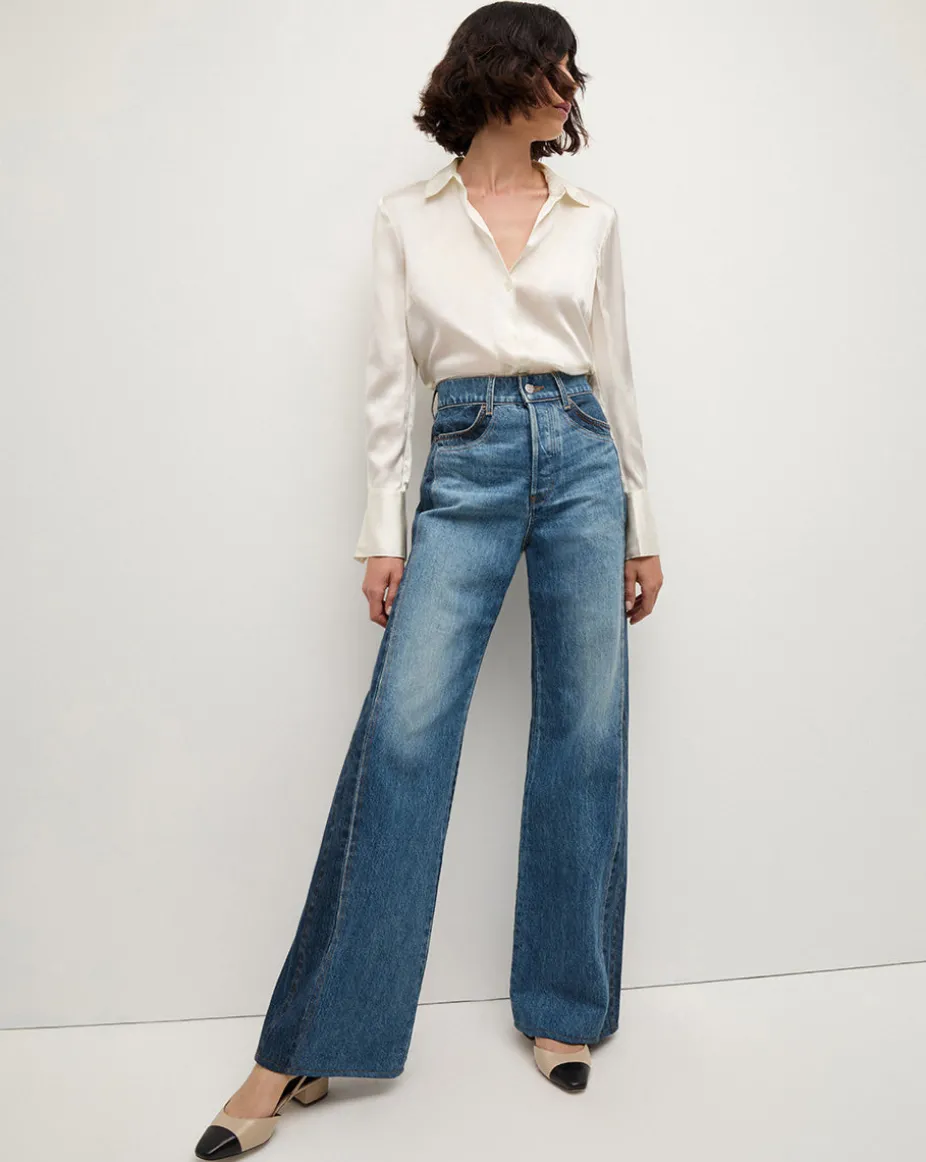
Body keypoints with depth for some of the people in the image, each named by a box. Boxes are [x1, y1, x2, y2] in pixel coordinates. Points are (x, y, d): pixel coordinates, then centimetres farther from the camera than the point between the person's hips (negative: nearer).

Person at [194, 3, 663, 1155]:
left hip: (580, 459, 3)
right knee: (401, 731, -11)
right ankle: (302, 1050, 1)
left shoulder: (591, 217, 15)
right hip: (466, 466, -2)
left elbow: (614, 373, 14)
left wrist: (641, 526, 11)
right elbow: (390, 380, 4)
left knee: (585, 733, 1)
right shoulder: (408, 216, 10)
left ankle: (561, 1006, 18)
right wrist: (383, 531, -4)